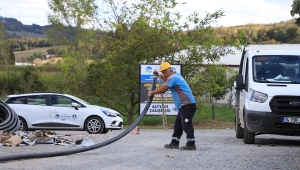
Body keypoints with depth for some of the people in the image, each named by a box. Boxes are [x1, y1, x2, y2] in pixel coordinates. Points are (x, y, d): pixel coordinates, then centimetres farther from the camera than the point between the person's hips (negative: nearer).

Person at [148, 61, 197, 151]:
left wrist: (152, 92, -3)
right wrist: (159, 75, 37)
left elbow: (162, 89, -15)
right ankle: (174, 143, 17)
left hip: (187, 104, -11)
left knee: (186, 124, -13)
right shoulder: (176, 76, 22)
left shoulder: (173, 77, -10)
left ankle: (191, 144, -13)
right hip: (184, 105, 11)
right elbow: (167, 80, 46)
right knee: (178, 124, 13)